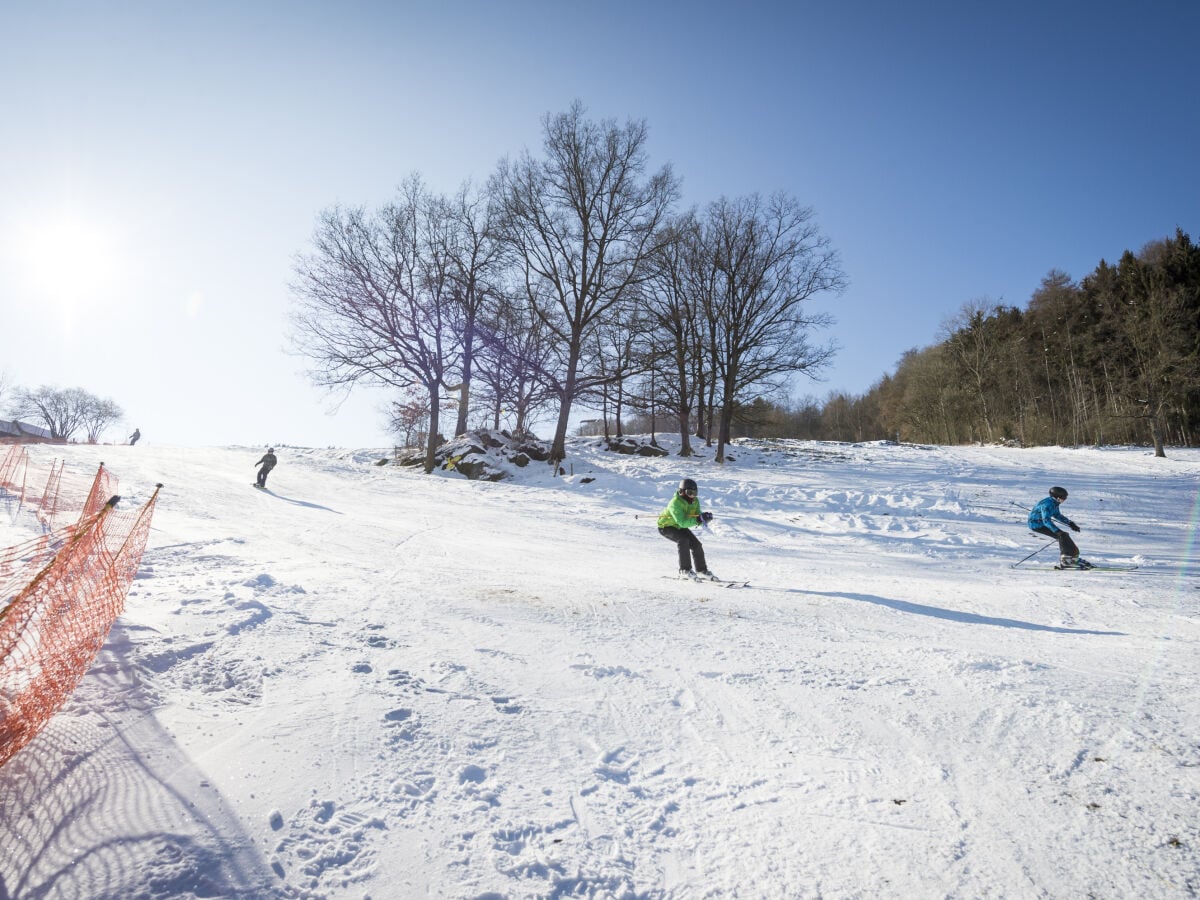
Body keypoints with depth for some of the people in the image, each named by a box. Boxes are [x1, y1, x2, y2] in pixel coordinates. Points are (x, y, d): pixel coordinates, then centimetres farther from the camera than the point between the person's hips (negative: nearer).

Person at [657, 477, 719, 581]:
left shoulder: (695, 501, -11)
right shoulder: (675, 503, -34)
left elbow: (698, 518, -12)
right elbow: (682, 522, -41)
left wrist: (705, 518, -34)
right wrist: (699, 519, -48)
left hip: (679, 527, 7)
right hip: (666, 527, -7)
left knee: (696, 544, -3)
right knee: (683, 540, -30)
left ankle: (702, 571, 12)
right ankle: (684, 570, -22)